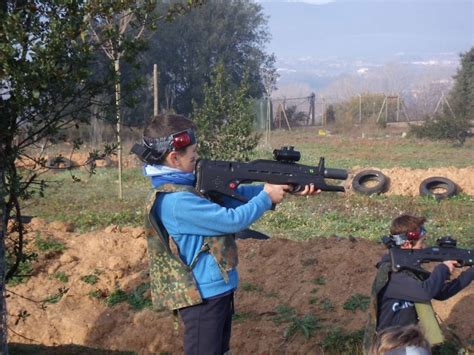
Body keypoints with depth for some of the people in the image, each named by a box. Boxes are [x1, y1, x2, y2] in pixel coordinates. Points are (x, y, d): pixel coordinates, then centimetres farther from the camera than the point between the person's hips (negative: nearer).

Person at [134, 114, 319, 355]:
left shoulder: (189, 185, 5)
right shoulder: (176, 200, -25)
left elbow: (234, 195, 7)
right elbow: (232, 220, -22)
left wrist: (285, 187, 1)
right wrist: (266, 197, -8)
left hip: (217, 289, 10)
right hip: (202, 294, -10)